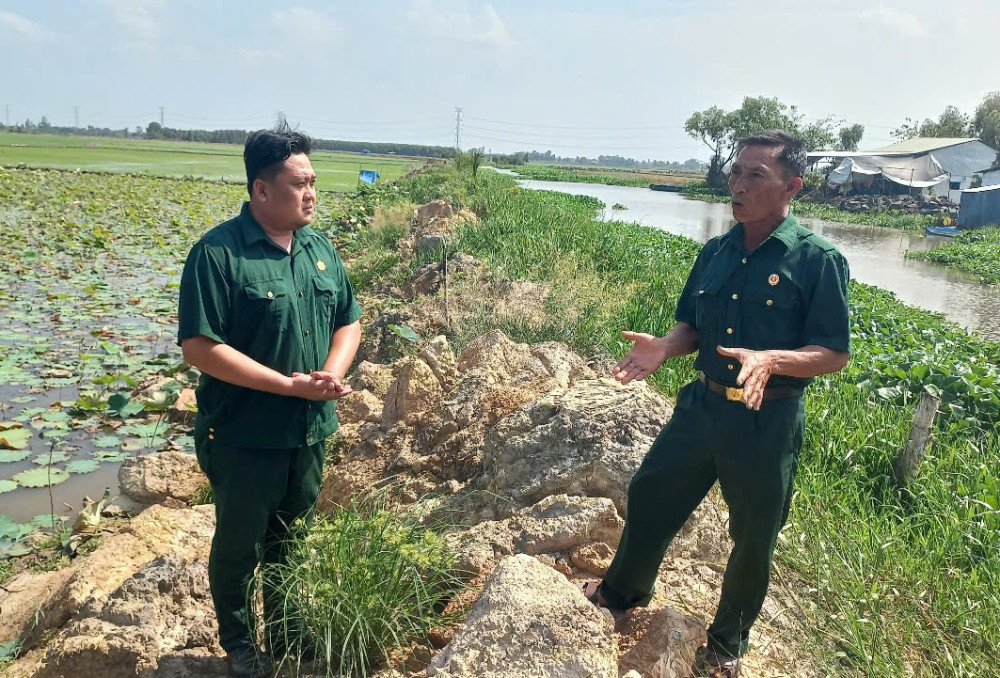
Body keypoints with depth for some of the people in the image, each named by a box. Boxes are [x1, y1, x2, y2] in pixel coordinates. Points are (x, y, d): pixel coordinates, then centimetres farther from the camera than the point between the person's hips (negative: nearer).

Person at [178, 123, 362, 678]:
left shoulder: (319, 248, 3)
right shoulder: (218, 253, -17)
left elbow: (348, 320, 10)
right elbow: (199, 346, -21)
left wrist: (332, 373, -10)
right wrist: (289, 385, -23)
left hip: (310, 431, 6)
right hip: (244, 438, -5)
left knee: (290, 538, 22)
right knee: (239, 543, 14)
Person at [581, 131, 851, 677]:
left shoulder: (817, 260, -13)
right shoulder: (715, 253, 4)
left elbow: (834, 354, -13)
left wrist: (770, 359, -31)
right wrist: (663, 347, -11)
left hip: (766, 423, -5)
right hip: (702, 406, 5)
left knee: (754, 538, 12)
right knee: (649, 495, 14)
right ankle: (622, 591, 42)